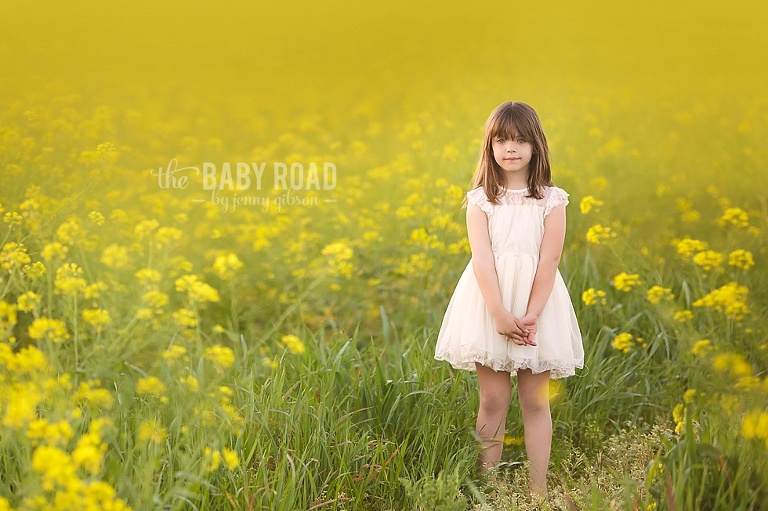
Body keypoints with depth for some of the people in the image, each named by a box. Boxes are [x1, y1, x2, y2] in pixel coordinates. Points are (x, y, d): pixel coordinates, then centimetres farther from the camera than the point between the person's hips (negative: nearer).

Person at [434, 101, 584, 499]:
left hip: (537, 303, 0)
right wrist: (500, 314, -20)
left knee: (535, 400, 5)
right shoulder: (480, 200, 1)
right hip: (490, 303, 0)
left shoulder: (551, 201, 1)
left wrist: (530, 317, -15)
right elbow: (482, 259, -9)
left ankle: (539, 490, 11)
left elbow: (548, 263, -6)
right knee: (492, 400, 3)